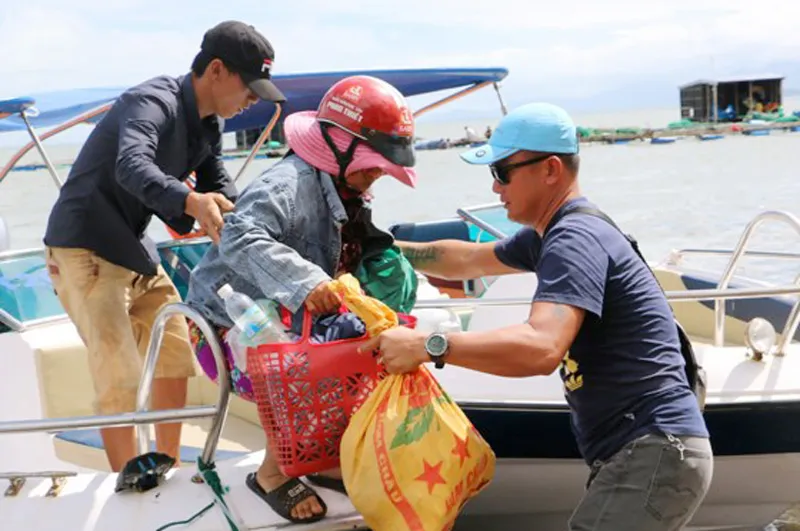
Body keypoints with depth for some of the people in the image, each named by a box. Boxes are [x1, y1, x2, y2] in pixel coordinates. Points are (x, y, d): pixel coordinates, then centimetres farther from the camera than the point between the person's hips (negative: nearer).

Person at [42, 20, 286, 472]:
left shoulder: (209, 127, 6)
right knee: (122, 377, -13)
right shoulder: (154, 103, -22)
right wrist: (191, 202, -58)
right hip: (85, 249, -9)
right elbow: (132, 167, -40)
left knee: (176, 357, 13)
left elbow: (222, 189, 9)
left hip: (135, 249, 9)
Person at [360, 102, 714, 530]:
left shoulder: (576, 239, -18)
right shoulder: (550, 235, 14)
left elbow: (542, 348, -33)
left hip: (655, 455, -10)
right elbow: (469, 260, 30)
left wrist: (426, 346, -32)